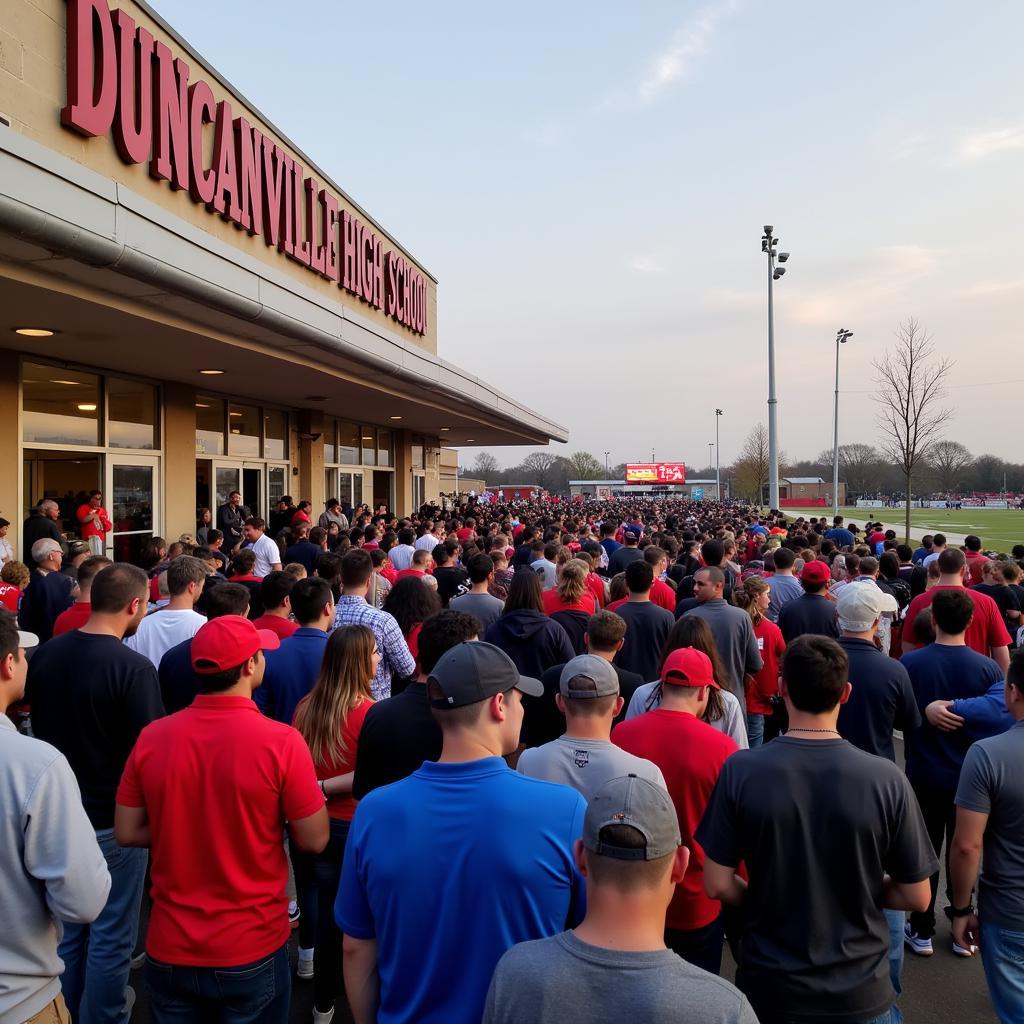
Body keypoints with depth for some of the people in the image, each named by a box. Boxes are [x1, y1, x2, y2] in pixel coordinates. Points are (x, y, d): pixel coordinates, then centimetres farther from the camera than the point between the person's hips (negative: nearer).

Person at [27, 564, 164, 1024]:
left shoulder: (45, 654, -3)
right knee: (110, 935, 10)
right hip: (114, 819, -7)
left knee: (66, 927, 23)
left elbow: (38, 724, 11)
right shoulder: (134, 667, -24)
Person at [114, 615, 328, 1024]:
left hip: (169, 949, 3)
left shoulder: (152, 737, -10)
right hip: (252, 951, -2)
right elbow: (314, 840, -13)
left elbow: (127, 833, 1)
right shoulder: (281, 742, -21)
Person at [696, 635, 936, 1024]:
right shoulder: (886, 780, -18)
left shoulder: (740, 772, -18)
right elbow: (917, 897, -8)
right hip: (859, 992, 0)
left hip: (769, 990, 0)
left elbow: (717, 884, -12)